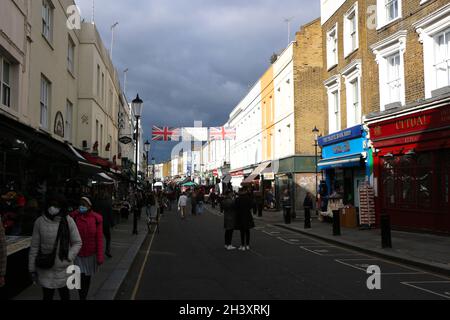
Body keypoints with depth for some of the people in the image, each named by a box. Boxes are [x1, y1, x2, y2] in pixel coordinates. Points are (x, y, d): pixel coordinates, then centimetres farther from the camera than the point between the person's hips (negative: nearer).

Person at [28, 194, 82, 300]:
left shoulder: (68, 221, -10)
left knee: (65, 295, 19)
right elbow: (34, 246, -1)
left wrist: (69, 257, -16)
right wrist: (32, 268, 2)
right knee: (47, 296, 12)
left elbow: (77, 243, -2)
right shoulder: (40, 222, -8)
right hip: (45, 269, 0)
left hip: (64, 269, 0)